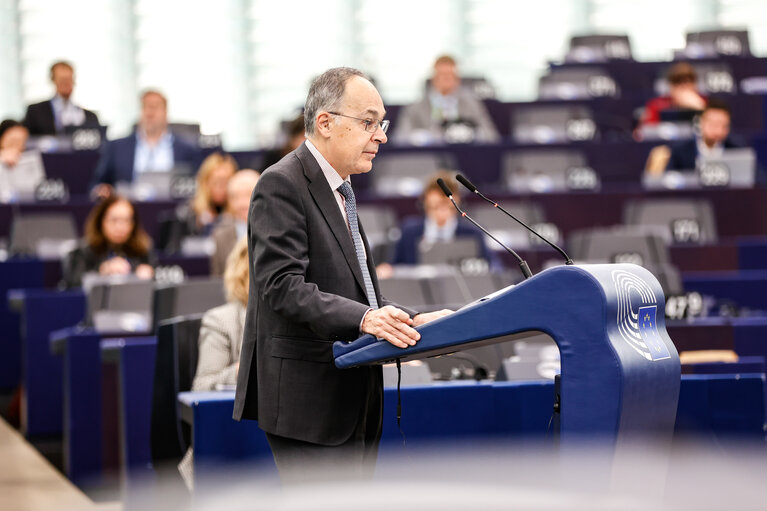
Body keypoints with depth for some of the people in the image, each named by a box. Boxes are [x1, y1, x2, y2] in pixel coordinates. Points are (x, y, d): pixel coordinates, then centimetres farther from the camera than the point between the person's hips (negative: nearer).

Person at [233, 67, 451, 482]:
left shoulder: (340, 191, 21)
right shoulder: (281, 185, -11)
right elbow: (283, 287, -22)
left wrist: (410, 321, 9)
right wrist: (363, 318, -33)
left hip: (350, 401, 10)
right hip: (307, 401, -10)